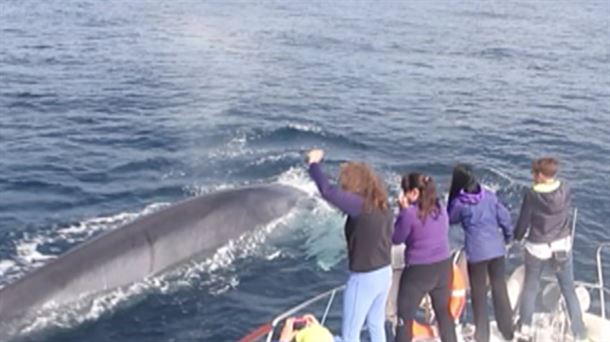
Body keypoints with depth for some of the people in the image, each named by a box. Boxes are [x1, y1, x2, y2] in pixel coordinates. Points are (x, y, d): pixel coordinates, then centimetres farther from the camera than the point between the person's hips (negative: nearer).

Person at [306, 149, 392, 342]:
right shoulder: (381, 206, 2)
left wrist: (313, 163, -15)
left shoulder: (360, 205, -23)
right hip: (384, 273, 8)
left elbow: (328, 191, -31)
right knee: (376, 325, 24)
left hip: (364, 278, -8)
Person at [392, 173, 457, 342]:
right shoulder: (441, 209, 2)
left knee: (405, 317, 5)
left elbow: (396, 238, -6)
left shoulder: (410, 213, -17)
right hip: (443, 266, 6)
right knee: (444, 313, 21)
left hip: (418, 270, -6)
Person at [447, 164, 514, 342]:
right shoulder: (489, 195, -1)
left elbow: (450, 219, 7)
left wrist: (452, 196, 7)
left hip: (476, 252, -4)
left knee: (479, 293, 10)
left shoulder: (459, 202, -11)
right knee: (500, 289, 16)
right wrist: (508, 236, 20)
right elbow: (504, 217, 3)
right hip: (497, 248, 4)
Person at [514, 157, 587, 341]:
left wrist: (517, 236, 11)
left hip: (538, 247, -2)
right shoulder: (565, 190, -10)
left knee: (530, 288, 17)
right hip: (563, 245, 2)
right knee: (569, 290, 14)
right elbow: (566, 213, 5)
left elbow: (523, 221, -10)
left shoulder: (532, 194, -19)